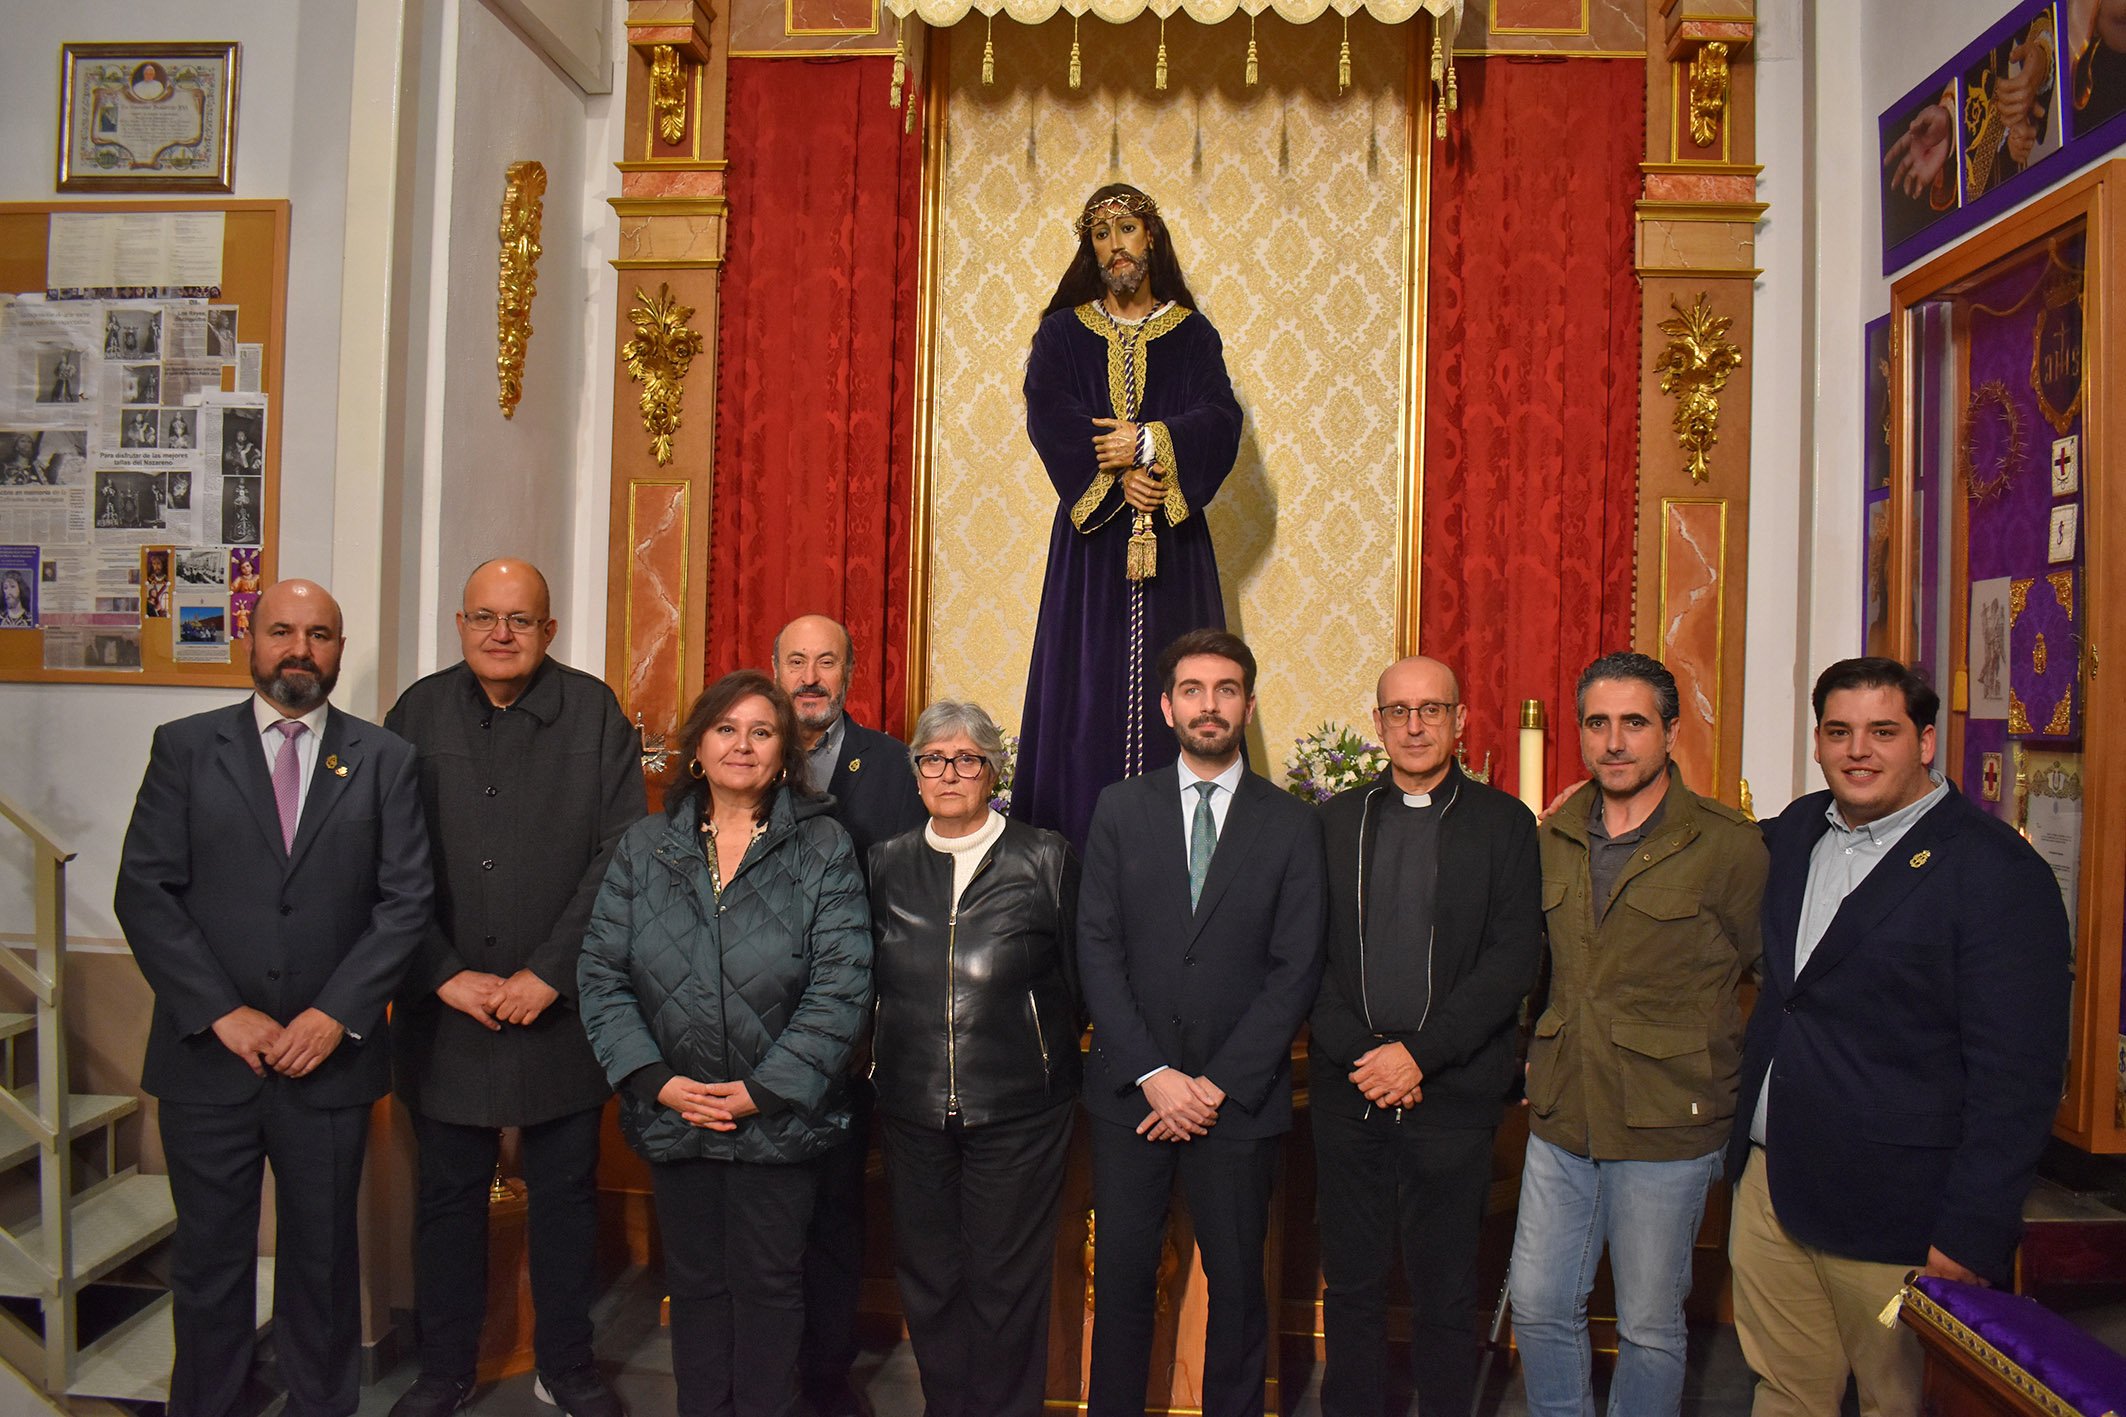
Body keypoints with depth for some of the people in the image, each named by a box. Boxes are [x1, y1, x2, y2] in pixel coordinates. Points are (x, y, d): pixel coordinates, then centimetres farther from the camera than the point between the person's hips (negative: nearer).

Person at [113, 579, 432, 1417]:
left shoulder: (385, 761, 3)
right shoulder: (185, 748, 3)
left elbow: (406, 899, -3)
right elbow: (144, 891, -3)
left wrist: (336, 1014, -12)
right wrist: (222, 1012, -11)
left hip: (331, 1057, 0)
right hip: (207, 1057, 0)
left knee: (323, 1260, 13)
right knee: (208, 1261, 13)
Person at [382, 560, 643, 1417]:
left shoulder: (595, 713, -3)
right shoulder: (419, 714, 1)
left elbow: (622, 855, -8)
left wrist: (549, 973, -12)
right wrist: (447, 976, -9)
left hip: (561, 1005, -1)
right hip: (445, 1006, 1)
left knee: (566, 1192, 12)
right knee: (449, 1193, 13)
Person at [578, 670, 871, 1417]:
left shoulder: (823, 848, -6)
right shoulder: (644, 846, 2)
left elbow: (841, 985, -11)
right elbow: (600, 974, 0)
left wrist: (763, 1089, -15)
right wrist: (655, 1079, -11)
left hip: (777, 1117, -2)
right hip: (673, 1114, 3)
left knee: (769, 1284, 9)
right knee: (694, 1282, 16)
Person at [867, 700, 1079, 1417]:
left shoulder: (1044, 859, -2)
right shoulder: (888, 862, 7)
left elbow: (1076, 978, 2)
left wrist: (1043, 1058, 3)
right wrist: (889, 1070, 12)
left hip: (1018, 1110, -3)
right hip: (913, 1109, 3)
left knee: (1006, 1279, 7)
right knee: (926, 1276, 14)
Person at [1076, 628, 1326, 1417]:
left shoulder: (1292, 825, 1)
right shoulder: (1121, 809, 4)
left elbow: (1295, 970, -4)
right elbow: (1097, 949, -1)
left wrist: (1219, 1084, -10)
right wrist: (1152, 1073, -10)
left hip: (1239, 1097, -1)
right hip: (1130, 1089, 1)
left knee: (1237, 1285, 10)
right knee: (1123, 1274, 9)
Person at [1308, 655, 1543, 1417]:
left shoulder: (1504, 823, 1)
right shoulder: (1335, 818, 8)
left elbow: (1514, 958, -7)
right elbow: (1311, 953, 4)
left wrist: (1418, 1053, -13)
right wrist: (1366, 1059, -8)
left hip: (1452, 1090, -2)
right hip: (1347, 1084, 2)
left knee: (1445, 1290, 8)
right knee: (1350, 1282, 11)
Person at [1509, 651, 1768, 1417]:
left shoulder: (1729, 845, -11)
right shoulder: (1555, 837, 5)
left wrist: (1711, 1074, 2)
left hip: (1666, 1131, -4)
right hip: (1560, 1121, 5)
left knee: (1649, 1328, 10)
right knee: (1539, 1307, 12)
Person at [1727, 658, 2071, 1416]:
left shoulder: (1995, 869, -12)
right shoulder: (1798, 828, 8)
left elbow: (2017, 1075, -15)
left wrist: (1971, 1236, -17)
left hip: (1896, 1214, -6)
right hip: (1769, 1182, 6)